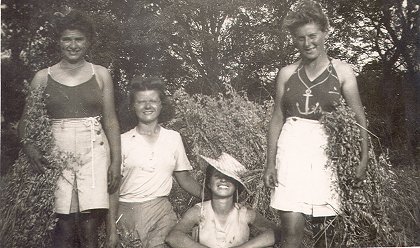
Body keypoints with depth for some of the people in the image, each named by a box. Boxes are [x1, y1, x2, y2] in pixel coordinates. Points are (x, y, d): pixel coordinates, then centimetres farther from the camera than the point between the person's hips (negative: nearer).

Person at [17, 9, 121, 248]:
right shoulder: (43, 77, 7)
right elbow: (26, 120, 7)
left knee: (90, 227, -7)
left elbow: (110, 120, 5)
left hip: (94, 149, 0)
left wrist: (116, 161, 0)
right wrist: (30, 148, -13)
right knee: (63, 225, 0)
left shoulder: (101, 74, 7)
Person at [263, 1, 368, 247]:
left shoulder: (343, 71, 2)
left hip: (328, 149, -1)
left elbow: (359, 119, 0)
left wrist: (363, 159, -13)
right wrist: (271, 163, 6)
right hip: (292, 147, 1)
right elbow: (277, 118, 10)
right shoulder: (287, 73, 8)